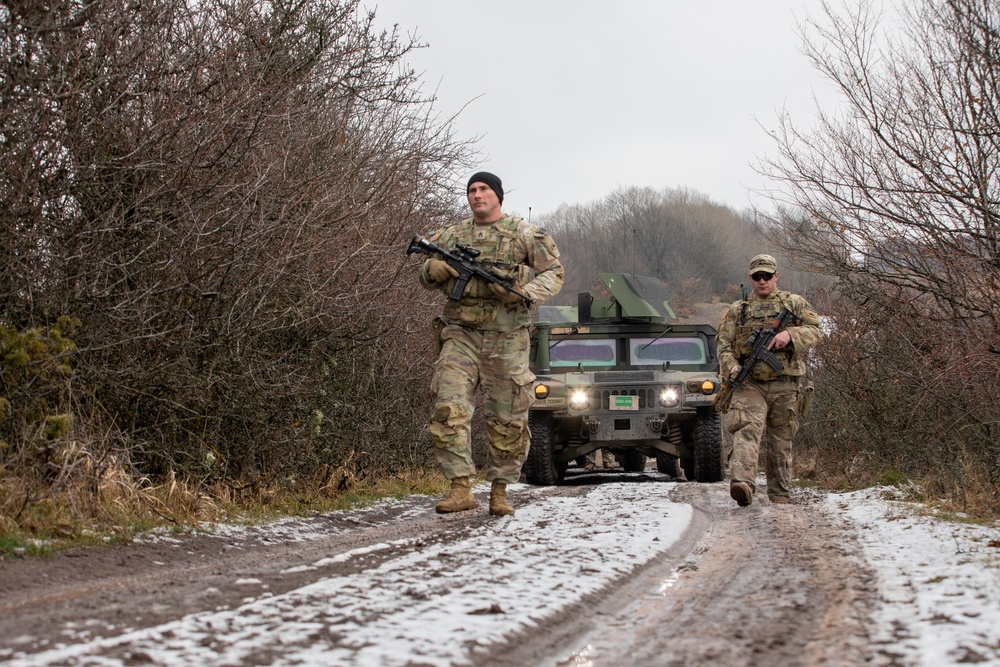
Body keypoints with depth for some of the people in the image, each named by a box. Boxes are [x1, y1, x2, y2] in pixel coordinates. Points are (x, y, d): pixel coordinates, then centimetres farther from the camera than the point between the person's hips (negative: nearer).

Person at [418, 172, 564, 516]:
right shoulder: (451, 235, 13)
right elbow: (426, 277, 20)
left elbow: (553, 272, 5)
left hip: (506, 336, -2)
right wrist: (435, 269, -5)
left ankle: (500, 490, 13)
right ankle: (461, 488, -14)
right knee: (449, 409, -15)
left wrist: (524, 294, -13)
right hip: (461, 333, 2)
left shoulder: (525, 233, 5)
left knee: (508, 419, 1)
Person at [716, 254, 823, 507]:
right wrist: (731, 366, -10)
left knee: (781, 442, 7)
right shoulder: (737, 310, 15)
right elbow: (723, 345, 11)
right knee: (747, 430, -23)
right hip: (750, 384, -1)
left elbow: (816, 331, 2)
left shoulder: (795, 303, 12)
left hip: (785, 386, 1)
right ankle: (743, 483, -40)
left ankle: (779, 495, 18)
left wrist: (790, 334, -16)